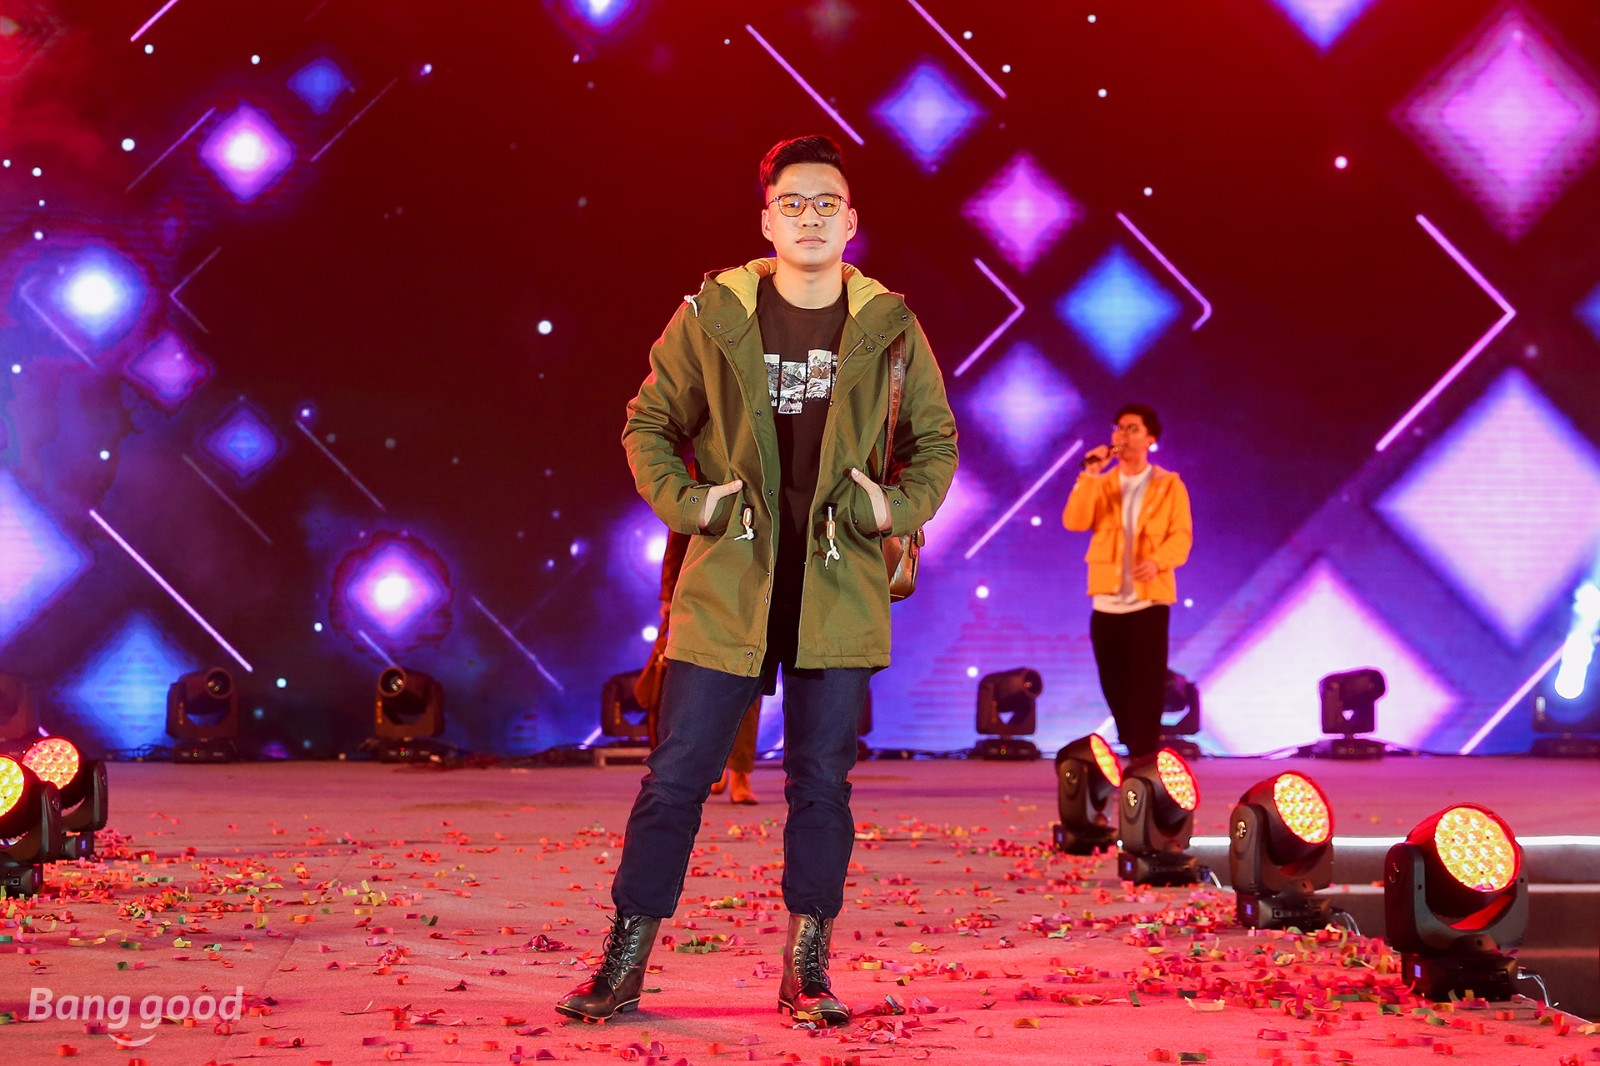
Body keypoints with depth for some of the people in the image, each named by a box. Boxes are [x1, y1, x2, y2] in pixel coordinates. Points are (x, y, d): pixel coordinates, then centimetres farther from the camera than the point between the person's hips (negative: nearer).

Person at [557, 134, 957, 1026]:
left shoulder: (888, 327, 1)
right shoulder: (713, 315, -1)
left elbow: (936, 443, 12)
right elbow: (649, 424, 9)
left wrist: (896, 510, -4)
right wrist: (687, 502, -6)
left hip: (838, 594, 1)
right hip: (727, 587, -1)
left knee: (822, 783, 7)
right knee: (675, 778, 2)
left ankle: (808, 968, 19)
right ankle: (625, 962, 13)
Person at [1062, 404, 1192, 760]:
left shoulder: (1169, 485, 4)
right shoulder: (1100, 484, 12)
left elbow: (1181, 535, -5)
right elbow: (1075, 522, -5)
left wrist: (1158, 561, -24)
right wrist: (1089, 475, -12)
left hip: (1149, 598, -3)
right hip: (1107, 599, 3)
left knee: (1146, 686, -7)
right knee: (1116, 688, 6)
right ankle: (1136, 754, 20)